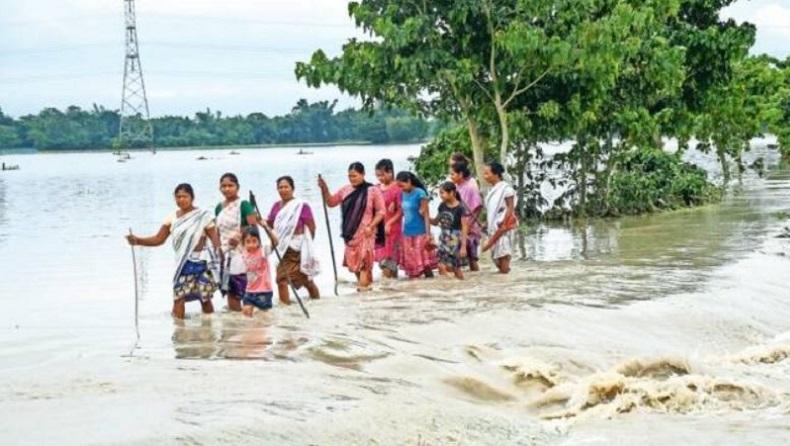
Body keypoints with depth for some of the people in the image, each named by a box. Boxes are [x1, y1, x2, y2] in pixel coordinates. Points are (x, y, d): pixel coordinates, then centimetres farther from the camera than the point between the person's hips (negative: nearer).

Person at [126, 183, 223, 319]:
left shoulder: (203, 217, -6)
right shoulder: (172, 218, 7)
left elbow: (215, 241, -8)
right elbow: (159, 239, 9)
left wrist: (220, 261, -19)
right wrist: (137, 240, -4)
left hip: (200, 263, -3)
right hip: (182, 265, 4)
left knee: (205, 299, 3)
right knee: (178, 298, -4)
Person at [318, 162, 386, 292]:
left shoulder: (373, 190, -6)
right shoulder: (345, 190, 7)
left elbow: (381, 211, -4)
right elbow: (330, 202, 17)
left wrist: (371, 226, -15)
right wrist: (324, 188, 1)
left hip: (365, 233, -5)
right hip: (350, 232, 5)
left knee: (364, 259, -12)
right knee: (352, 260, 8)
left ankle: (364, 284, -10)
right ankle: (362, 283, 23)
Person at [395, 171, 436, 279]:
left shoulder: (420, 194, -10)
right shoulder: (403, 195, 8)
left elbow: (426, 215, -11)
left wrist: (428, 234, -15)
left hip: (420, 233, -6)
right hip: (407, 234, 6)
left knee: (424, 263, -6)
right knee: (410, 264, 7)